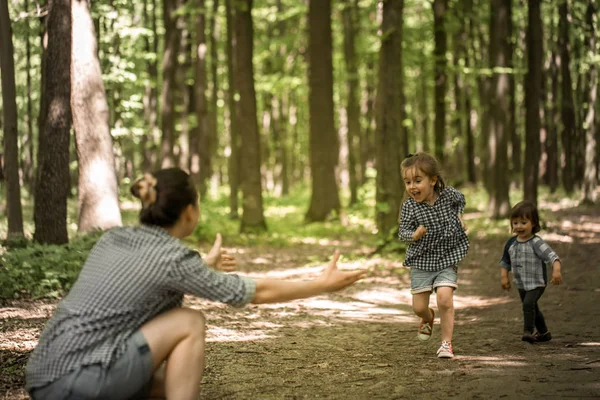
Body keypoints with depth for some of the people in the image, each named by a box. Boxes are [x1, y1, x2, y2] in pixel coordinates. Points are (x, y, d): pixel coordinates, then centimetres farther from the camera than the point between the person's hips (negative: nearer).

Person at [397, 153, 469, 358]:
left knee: (445, 299, -18)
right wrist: (414, 235, -32)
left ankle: (446, 343, -3)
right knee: (419, 307, 5)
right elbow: (403, 230, -13)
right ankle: (428, 318, 44)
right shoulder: (409, 207, -16)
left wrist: (459, 216, 1)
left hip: (447, 259, -1)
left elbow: (460, 200, 14)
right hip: (421, 261, 1)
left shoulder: (449, 194, -10)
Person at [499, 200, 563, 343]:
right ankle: (543, 333, 35)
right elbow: (505, 261, 14)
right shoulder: (511, 243, 1)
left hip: (537, 283, -7)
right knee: (533, 308, 19)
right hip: (521, 284, 7)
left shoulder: (536, 243, -18)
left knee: (528, 304, -25)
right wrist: (504, 276, 4)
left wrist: (556, 269, -43)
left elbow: (551, 256, -28)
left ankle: (528, 331, -16)